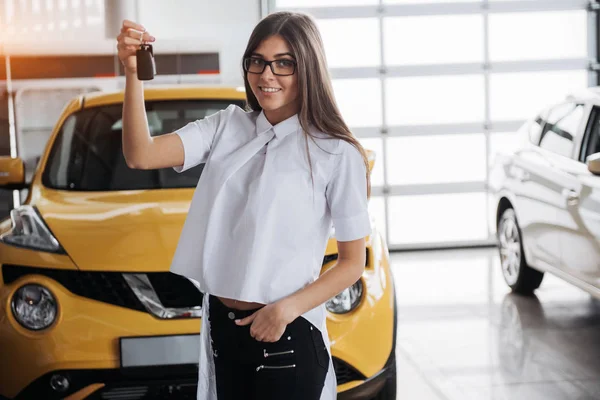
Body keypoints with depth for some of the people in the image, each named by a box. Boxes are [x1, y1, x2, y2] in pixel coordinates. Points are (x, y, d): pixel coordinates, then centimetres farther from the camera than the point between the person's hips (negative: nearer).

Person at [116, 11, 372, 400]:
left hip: (287, 337, -4)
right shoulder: (226, 127, 3)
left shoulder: (336, 153, -9)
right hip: (222, 326, 4)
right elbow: (141, 156, -9)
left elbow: (353, 262, -6)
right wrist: (133, 75, -22)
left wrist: (287, 309, -18)